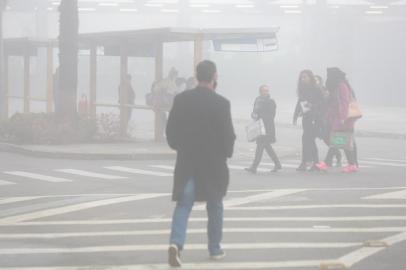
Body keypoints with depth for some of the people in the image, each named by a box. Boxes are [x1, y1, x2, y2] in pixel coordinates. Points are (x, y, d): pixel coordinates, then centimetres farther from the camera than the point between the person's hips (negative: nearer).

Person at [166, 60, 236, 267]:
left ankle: (176, 242, -19)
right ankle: (215, 249, 22)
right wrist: (226, 153, 9)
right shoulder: (221, 103, -12)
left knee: (183, 204, 2)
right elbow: (228, 134, -9)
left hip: (186, 161, 2)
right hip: (213, 162, -2)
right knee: (215, 206, 14)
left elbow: (171, 130, 2)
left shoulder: (181, 99, -2)